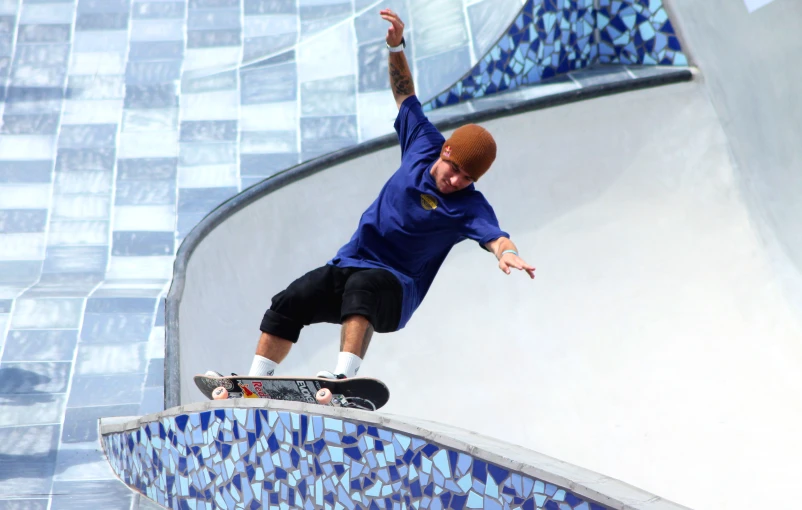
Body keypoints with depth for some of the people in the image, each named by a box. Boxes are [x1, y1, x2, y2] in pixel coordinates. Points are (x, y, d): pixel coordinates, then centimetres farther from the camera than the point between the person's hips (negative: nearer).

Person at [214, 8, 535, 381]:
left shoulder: (469, 206, -11)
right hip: (349, 263, 6)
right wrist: (396, 46, 0)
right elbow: (404, 93, 12)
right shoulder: (424, 142, 1)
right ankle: (256, 381, -2)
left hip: (396, 287, -6)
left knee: (362, 287, -39)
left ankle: (344, 375, -53)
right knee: (289, 302, -8)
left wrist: (507, 253, -53)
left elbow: (495, 236, -29)